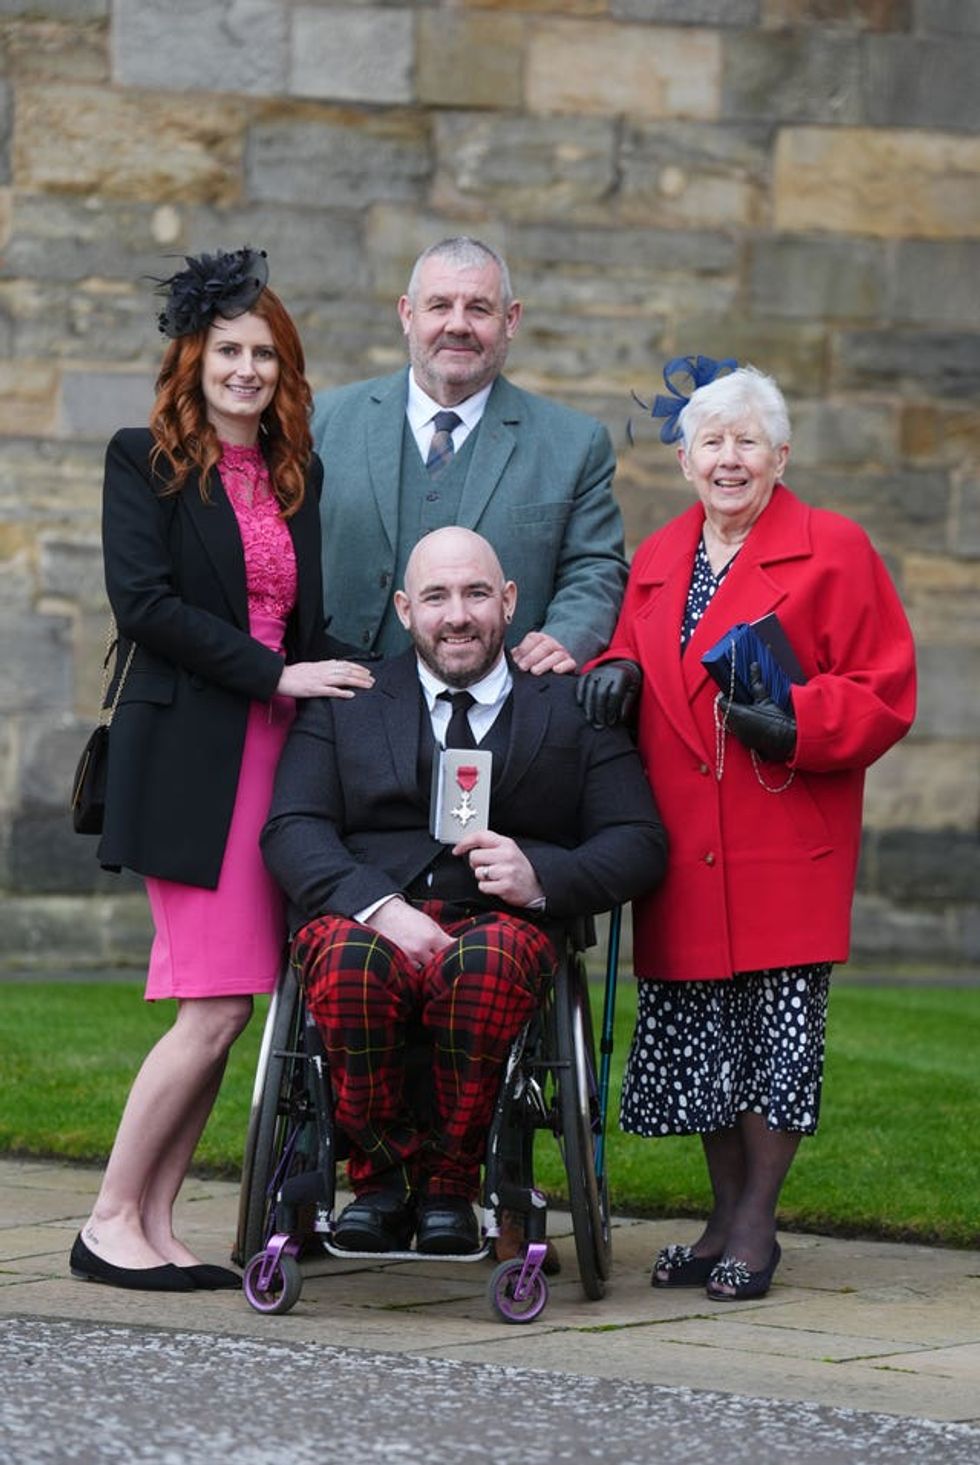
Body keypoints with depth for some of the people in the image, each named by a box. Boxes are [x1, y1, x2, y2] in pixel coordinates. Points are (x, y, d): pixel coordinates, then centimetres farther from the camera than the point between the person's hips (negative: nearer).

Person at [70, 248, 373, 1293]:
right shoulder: (145, 462, 0)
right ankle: (111, 1223, -2)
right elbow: (144, 599, -11)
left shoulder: (300, 476, 17)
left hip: (278, 754, 6)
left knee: (220, 1008, 3)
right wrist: (276, 674, -14)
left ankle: (156, 1226, 8)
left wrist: (332, 681, 2)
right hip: (189, 756, -6)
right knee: (217, 1003, -12)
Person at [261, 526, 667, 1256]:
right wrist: (381, 907, -17)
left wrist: (540, 874, -14)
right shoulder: (344, 705, 16)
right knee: (351, 961, -37)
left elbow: (639, 844, 7)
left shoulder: (576, 710, 15)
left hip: (502, 926, -1)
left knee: (486, 963, -38)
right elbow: (292, 831, 2)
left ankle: (450, 1182, -17)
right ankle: (385, 1169, -13)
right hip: (366, 919, 1)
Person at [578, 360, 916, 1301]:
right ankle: (725, 1221, 21)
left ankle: (755, 1228, 9)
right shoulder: (657, 560, 15)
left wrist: (795, 725, -19)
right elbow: (638, 657, 26)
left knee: (779, 1029, -2)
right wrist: (617, 669, 3)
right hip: (685, 855, 5)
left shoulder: (832, 552, -1)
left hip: (787, 850, -5)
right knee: (696, 1035, 9)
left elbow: (882, 694, -5)